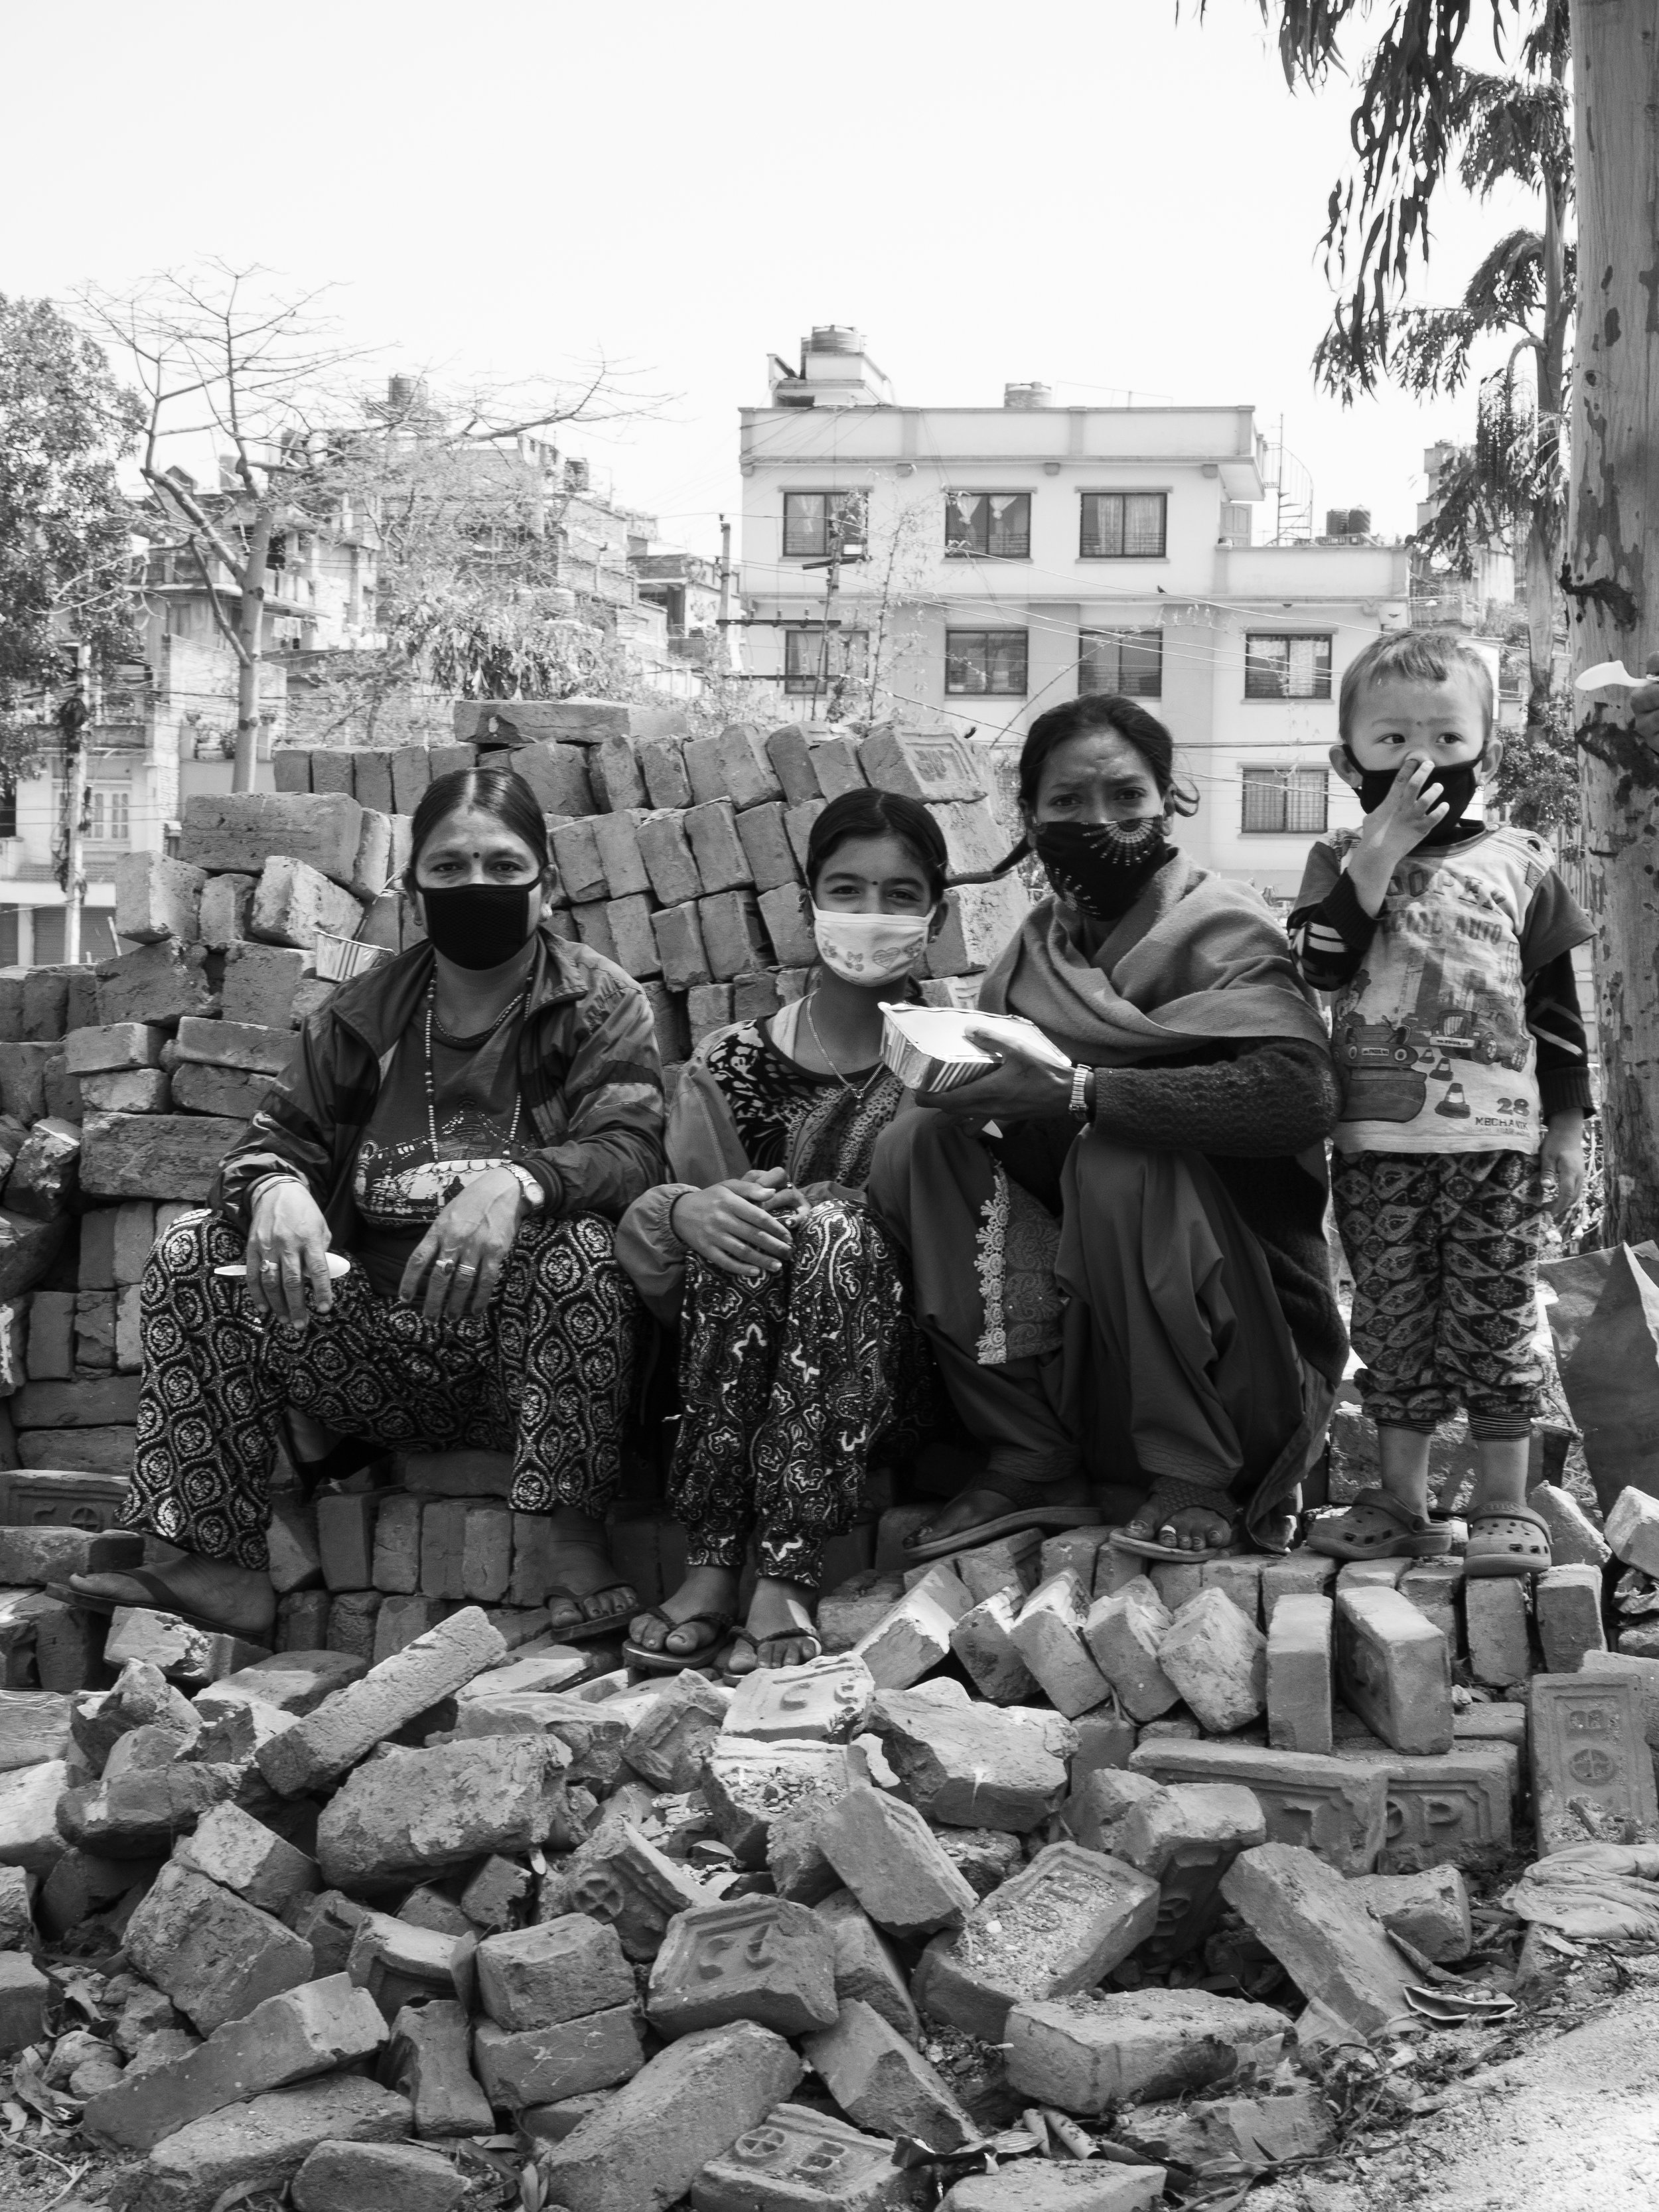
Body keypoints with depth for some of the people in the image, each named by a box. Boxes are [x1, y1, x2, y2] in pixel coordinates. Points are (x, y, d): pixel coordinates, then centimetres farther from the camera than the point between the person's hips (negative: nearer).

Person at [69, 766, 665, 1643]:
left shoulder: (600, 1005, 1)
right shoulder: (362, 1016, 11)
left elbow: (628, 1150, -14)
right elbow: (278, 1138, 6)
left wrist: (514, 1180, -36)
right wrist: (276, 1190, -20)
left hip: (523, 1348, -4)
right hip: (379, 1355, 4)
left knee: (578, 1248, -34)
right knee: (195, 1250, -11)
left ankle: (575, 1548, -27)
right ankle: (220, 1566, -14)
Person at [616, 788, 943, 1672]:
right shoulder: (733, 1062, 8)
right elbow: (644, 1236, -1)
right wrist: (683, 1213, -24)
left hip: (893, 1347, -1)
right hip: (736, 1361, 1)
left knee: (834, 1228, -30)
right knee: (741, 1231, -28)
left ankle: (787, 1578, -34)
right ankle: (715, 1562, -28)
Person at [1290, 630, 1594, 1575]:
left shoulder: (1519, 863, 6)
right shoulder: (1343, 861, 6)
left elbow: (1558, 1008, 9)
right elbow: (1324, 963, -13)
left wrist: (1568, 1128, 6)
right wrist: (1383, 850, -17)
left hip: (1498, 1143, -1)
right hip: (1379, 1147, 1)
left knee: (1494, 1325, 3)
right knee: (1394, 1326, 9)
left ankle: (1505, 1505, 13)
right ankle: (1400, 1500, 20)